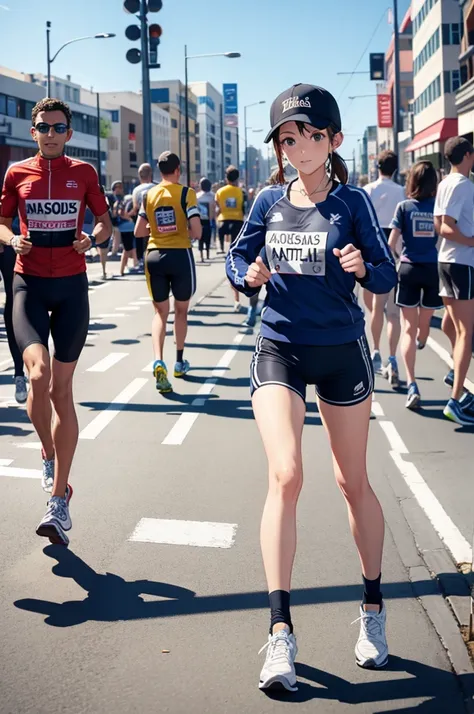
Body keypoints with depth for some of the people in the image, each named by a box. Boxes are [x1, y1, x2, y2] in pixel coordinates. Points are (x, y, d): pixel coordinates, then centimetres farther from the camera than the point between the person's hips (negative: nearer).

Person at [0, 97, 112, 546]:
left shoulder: (83, 173, 5)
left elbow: (105, 221, 14)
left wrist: (92, 238, -8)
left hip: (71, 287, 0)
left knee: (61, 390, 2)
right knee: (39, 371, -23)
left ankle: (59, 502, 8)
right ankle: (49, 455, 9)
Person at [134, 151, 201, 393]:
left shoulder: (149, 195, 4)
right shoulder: (186, 193, -6)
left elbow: (138, 232, 6)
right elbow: (196, 232, -13)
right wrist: (187, 233, 9)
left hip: (154, 256, 2)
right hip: (180, 254, -2)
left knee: (160, 312, 9)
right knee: (181, 310, 18)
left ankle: (158, 361, -14)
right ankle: (179, 362, 29)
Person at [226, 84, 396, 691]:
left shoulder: (352, 202, -4)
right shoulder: (269, 202, 2)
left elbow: (387, 276, -3)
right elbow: (237, 258, 11)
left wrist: (364, 267, -24)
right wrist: (248, 275, -11)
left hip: (341, 351, -1)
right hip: (279, 350, 1)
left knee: (354, 481, 11)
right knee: (285, 475, -16)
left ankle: (373, 607, 30)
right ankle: (280, 631, -11)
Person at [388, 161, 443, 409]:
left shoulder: (404, 207, -4)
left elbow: (391, 244, -5)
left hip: (409, 269, -1)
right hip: (433, 269, 1)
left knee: (408, 328, -1)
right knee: (425, 321, 21)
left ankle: (412, 385, -13)